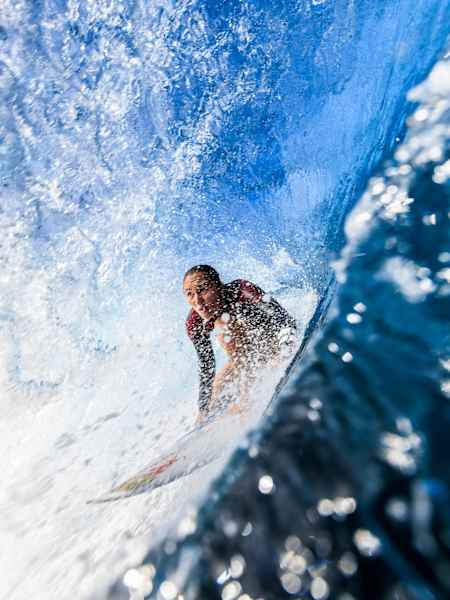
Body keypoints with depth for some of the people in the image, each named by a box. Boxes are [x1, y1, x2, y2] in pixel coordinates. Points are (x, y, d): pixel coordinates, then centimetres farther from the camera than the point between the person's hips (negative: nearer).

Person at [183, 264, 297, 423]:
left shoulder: (239, 291, -33)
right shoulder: (194, 323, -18)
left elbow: (286, 321, -34)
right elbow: (206, 367, -8)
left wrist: (281, 356, -48)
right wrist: (204, 410, -4)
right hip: (247, 353, 4)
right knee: (219, 385, -3)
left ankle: (246, 395, -12)